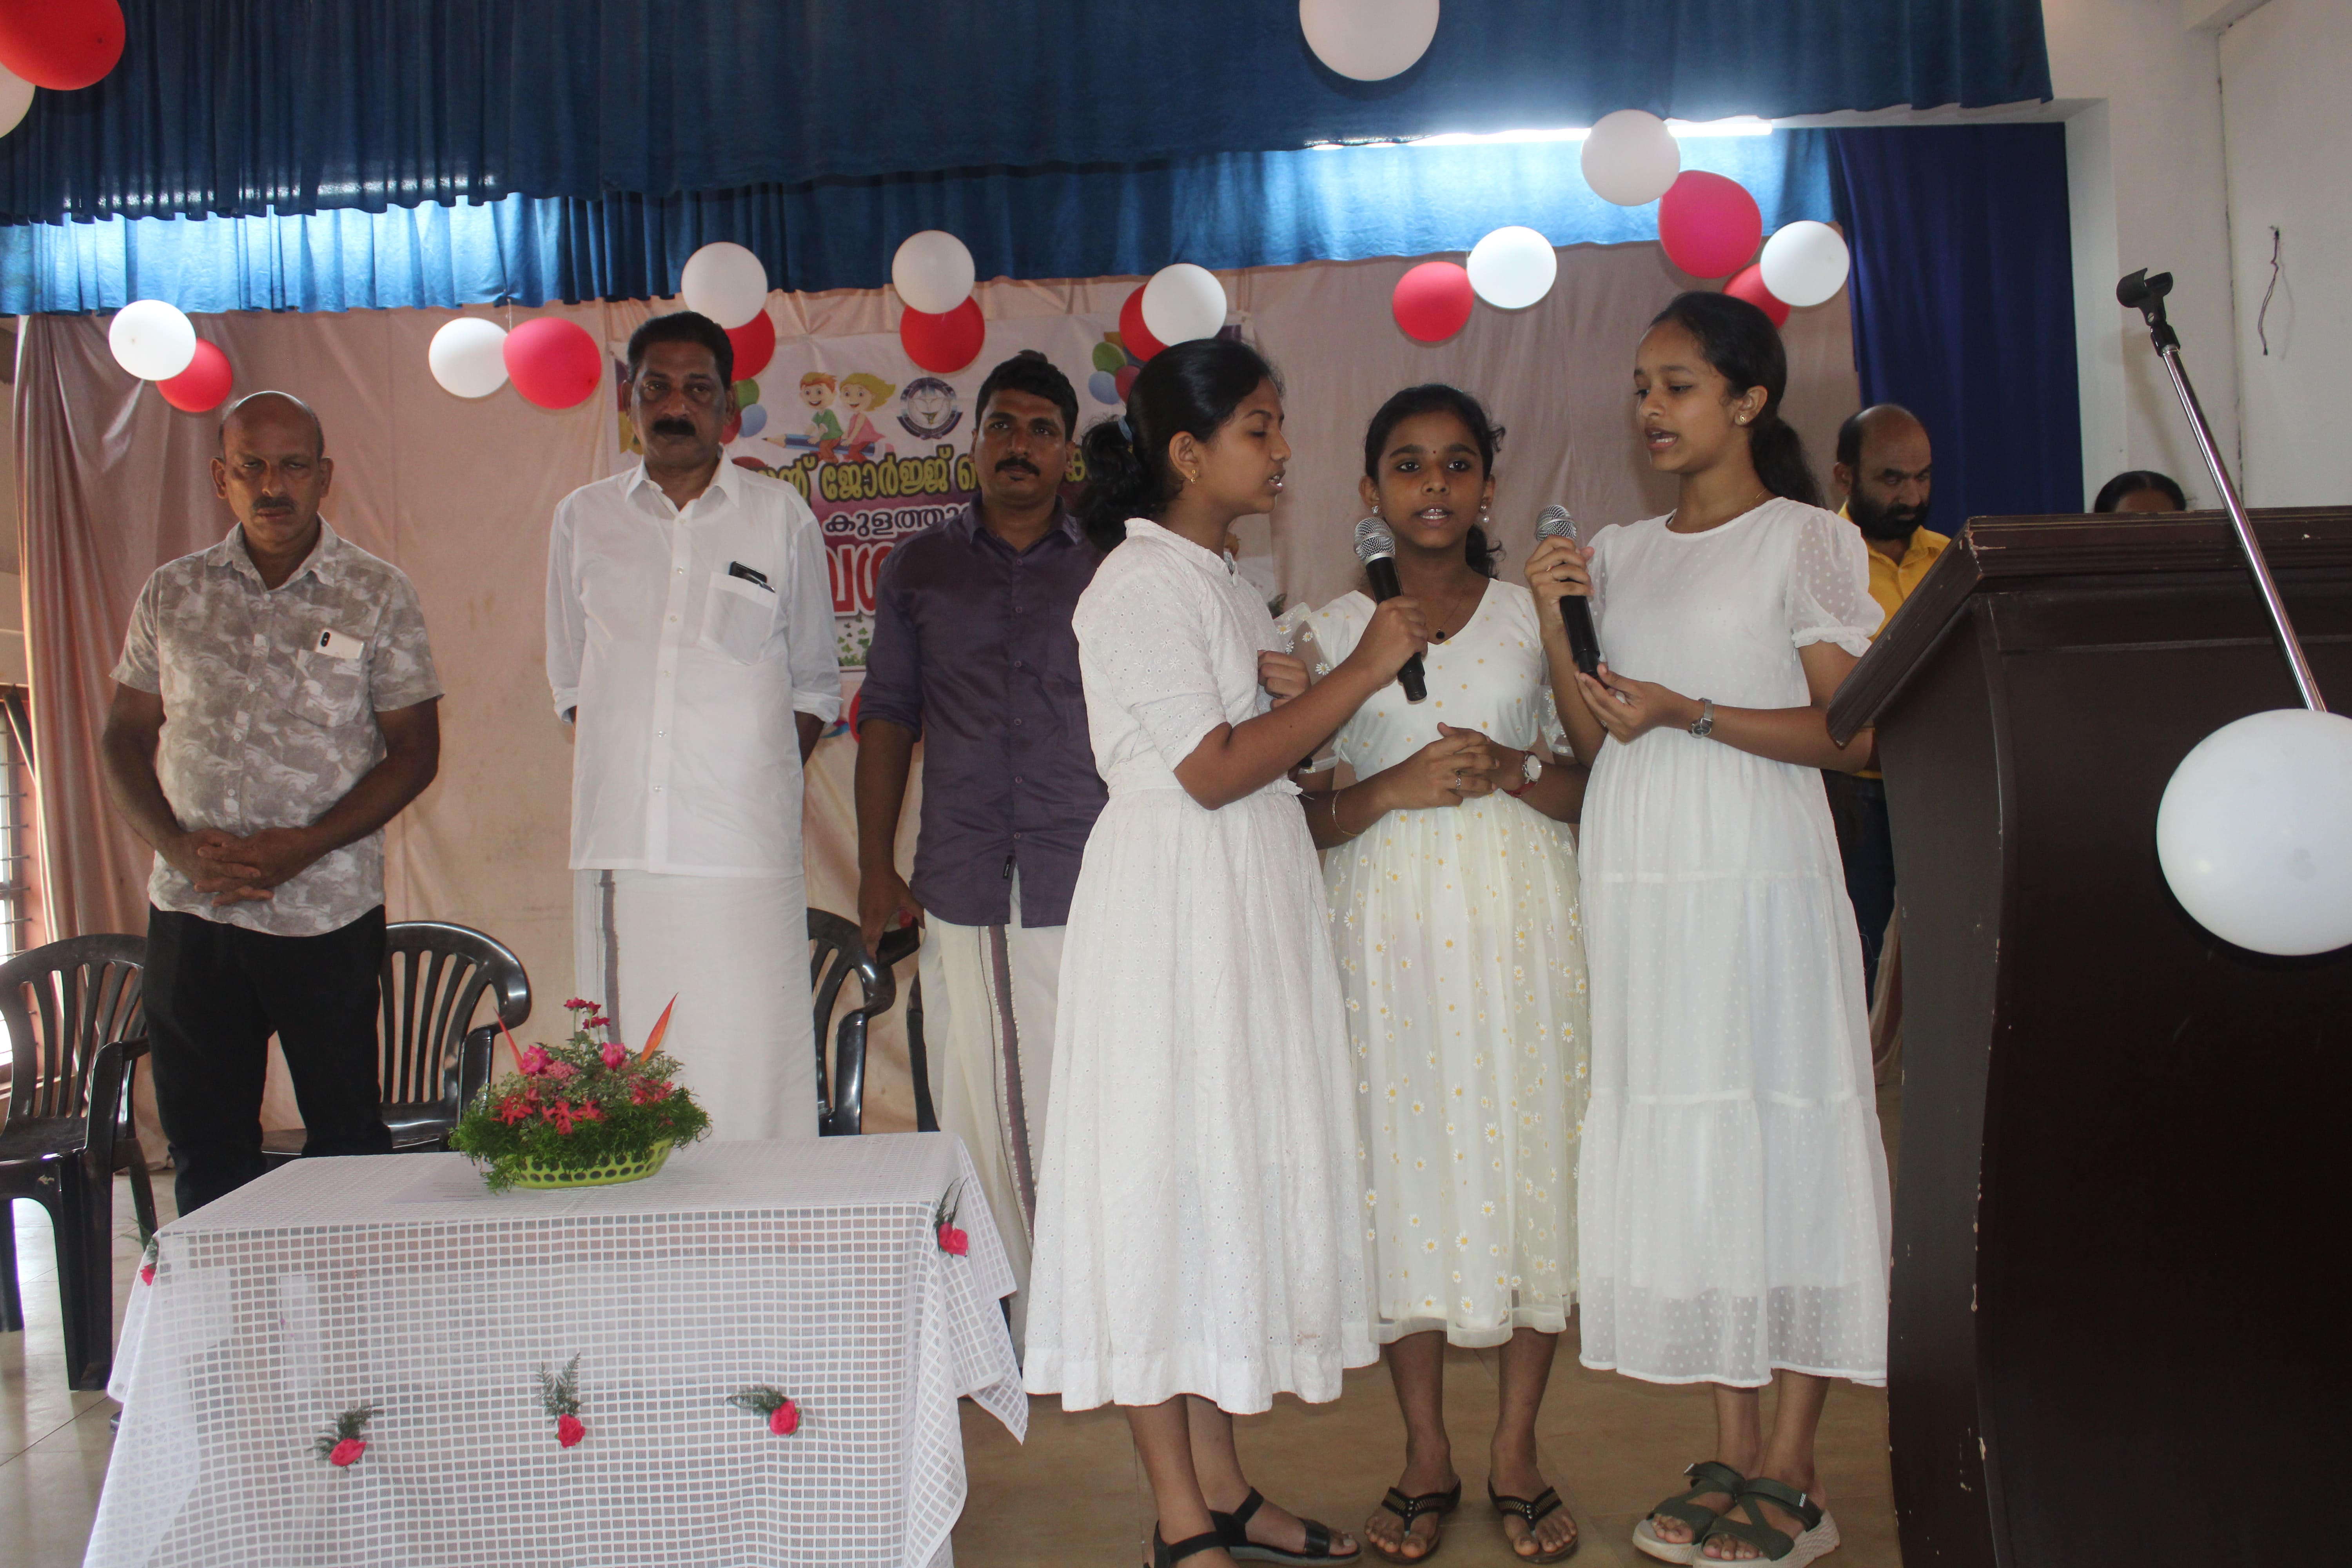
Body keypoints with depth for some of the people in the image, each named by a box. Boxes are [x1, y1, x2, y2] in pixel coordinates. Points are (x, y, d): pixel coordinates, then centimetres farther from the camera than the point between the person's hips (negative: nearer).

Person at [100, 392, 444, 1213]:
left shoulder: (377, 595, 0)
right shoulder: (172, 593, 8)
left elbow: (414, 752, -2)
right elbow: (125, 737, 11)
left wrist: (302, 846, -14)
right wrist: (180, 847, -7)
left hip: (327, 909, -3)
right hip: (189, 910, 3)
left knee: (347, 1143, 3)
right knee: (204, 1149, 11)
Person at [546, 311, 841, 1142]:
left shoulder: (781, 517, 9)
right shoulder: (583, 520, 14)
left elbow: (815, 686, 14)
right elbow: (570, 679, 20)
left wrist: (757, 783, 3)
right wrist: (611, 772, 6)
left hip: (744, 854, -2)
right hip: (617, 848, 2)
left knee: (752, 1073, -5)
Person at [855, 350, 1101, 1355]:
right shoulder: (918, 570, 13)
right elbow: (888, 714, 13)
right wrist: (876, 865, 7)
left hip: (1085, 884, -1)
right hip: (961, 886, 2)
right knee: (976, 1105, 5)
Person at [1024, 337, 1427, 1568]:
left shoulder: (1219, 579, 17)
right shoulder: (1141, 583, -12)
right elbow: (1213, 772, -19)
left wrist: (1288, 693, -4)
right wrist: (1363, 670, -15)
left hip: (1249, 909, 9)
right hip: (1171, 909, -9)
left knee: (1237, 1175, 11)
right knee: (1168, 1185, -2)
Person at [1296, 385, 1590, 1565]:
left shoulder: (1536, 615, 7)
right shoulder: (1332, 629, 7)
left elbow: (1598, 787, 6)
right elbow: (1303, 813, 4)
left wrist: (1513, 773, -12)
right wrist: (1392, 787, -13)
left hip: (1519, 916, 0)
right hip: (1388, 922, 0)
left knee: (1528, 1155, 1)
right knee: (1404, 1160, 3)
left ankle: (1517, 1453, 17)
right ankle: (1425, 1455, 18)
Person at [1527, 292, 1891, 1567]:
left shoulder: (1804, 541, 1)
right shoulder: (1619, 553, 16)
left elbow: (1856, 733, -6)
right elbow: (1596, 742, 12)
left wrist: (1693, 715, -14)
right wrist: (1553, 624, -1)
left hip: (1756, 876, -5)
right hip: (1639, 880, 5)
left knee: (1782, 1140, -2)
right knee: (1682, 1149, 6)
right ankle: (1733, 1454, 16)